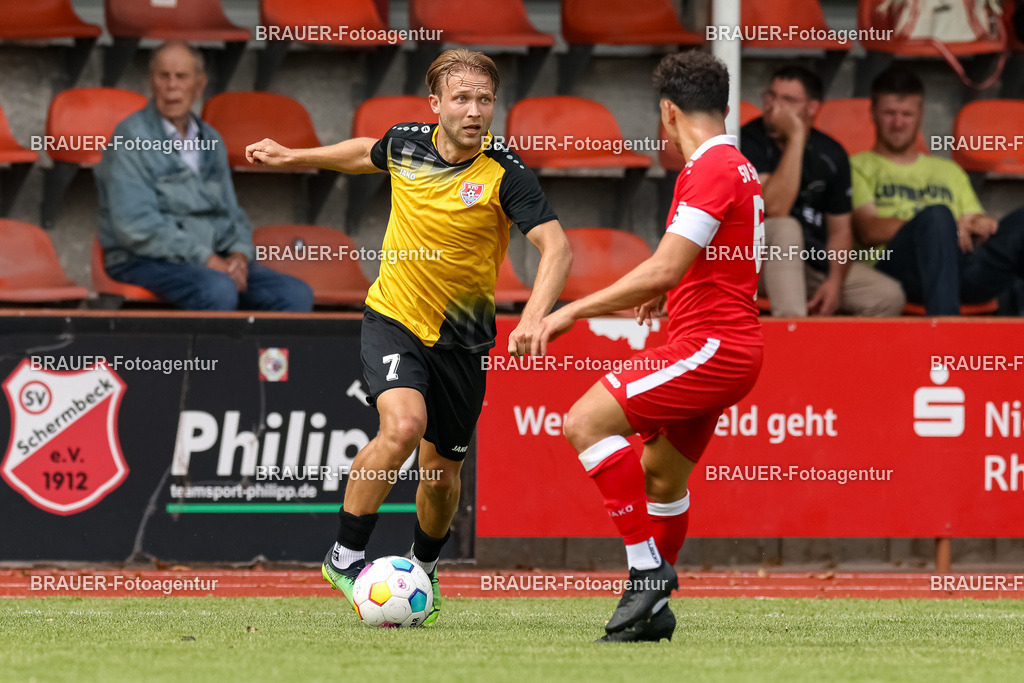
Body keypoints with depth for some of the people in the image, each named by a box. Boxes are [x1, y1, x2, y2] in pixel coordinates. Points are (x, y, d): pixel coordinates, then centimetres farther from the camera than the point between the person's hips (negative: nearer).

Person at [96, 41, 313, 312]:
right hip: (145, 261, -7)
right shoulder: (132, 137, -7)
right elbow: (138, 227, -15)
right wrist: (206, 259, -18)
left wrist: (239, 254, -2)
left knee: (297, 294, -15)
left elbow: (231, 214, 22)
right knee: (219, 290, -38)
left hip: (210, 261, 7)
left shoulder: (210, 141, 17)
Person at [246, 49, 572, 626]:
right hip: (394, 318, 0)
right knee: (403, 426, -27)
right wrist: (293, 157, 23)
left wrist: (534, 317, -43)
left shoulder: (505, 174, -18)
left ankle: (425, 568, 41)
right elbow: (367, 154, 19)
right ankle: (346, 557, -14)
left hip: (461, 339, 0)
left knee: (442, 470, 11)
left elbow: (556, 247, -28)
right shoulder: (406, 144, -7)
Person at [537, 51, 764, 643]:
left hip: (710, 346, -11)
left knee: (587, 421, -18)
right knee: (660, 475, 19)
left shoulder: (710, 169, -15)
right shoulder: (738, 167, 17)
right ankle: (653, 611, 27)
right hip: (729, 345, 11)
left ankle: (648, 571, -20)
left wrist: (574, 311, -20)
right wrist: (670, 297, 40)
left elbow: (663, 270, -23)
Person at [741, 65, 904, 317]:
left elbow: (840, 228, 8)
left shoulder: (831, 155, 4)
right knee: (785, 228, -38)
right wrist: (795, 138, -25)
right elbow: (775, 209, -27)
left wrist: (835, 280, -11)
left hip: (816, 263, 5)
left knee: (889, 296, -15)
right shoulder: (751, 140, -12)